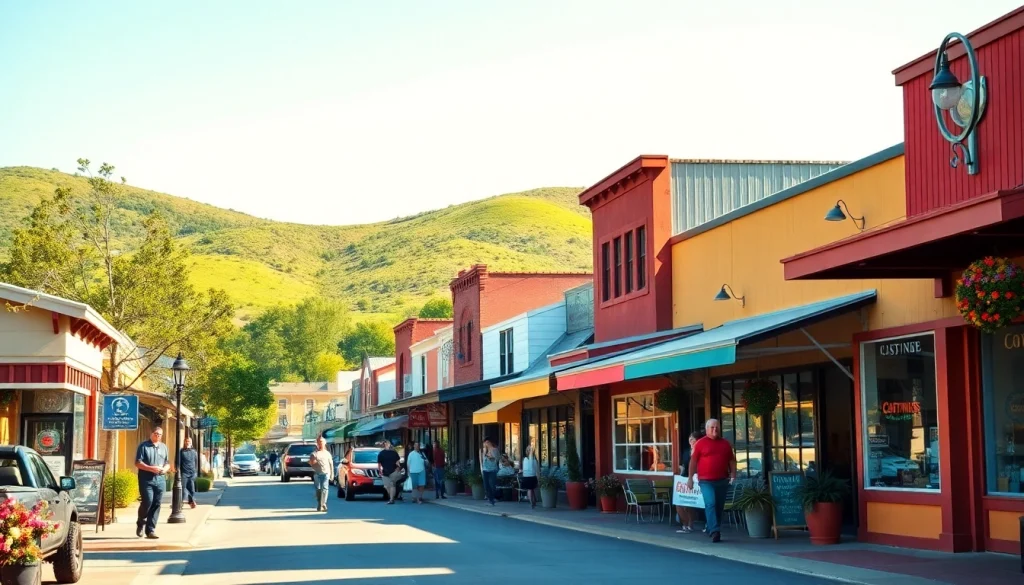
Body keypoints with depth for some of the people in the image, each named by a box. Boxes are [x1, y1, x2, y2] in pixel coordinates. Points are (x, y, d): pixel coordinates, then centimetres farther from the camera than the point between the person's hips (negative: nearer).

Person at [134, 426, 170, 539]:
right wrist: (151, 468, -18)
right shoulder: (143, 446, 1)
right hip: (146, 479, -5)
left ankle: (150, 530, 4)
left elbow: (168, 463, 21)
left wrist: (165, 469, -2)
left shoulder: (163, 447, 18)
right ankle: (140, 523, 12)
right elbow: (138, 463, -6)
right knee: (148, 501, -14)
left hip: (160, 480, 5)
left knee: (156, 504, 0)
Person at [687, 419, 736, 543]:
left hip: (722, 481, 5)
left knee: (719, 507, 10)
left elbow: (731, 460, 15)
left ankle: (711, 528, 24)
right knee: (710, 504, -17)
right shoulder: (700, 443, 0)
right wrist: (690, 478, -4)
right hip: (706, 481, -5)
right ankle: (714, 531, -21)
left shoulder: (725, 444, 12)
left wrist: (733, 475, 2)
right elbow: (693, 461, 0)